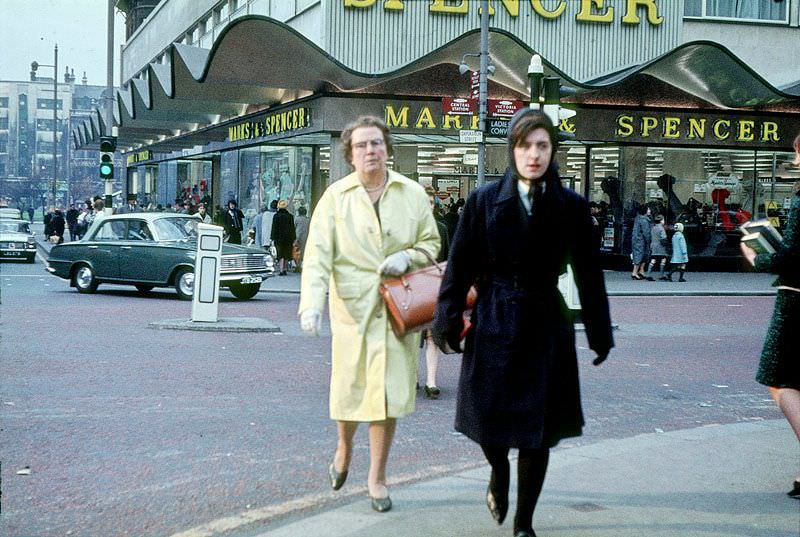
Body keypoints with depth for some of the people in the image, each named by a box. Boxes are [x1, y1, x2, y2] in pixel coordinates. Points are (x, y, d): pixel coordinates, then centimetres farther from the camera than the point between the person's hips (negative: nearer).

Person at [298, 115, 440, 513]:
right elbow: (318, 254, -9)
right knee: (348, 387, 8)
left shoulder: (412, 194, 5)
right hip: (352, 306, -1)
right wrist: (311, 303, -21)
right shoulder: (336, 196, -2)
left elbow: (431, 243, 13)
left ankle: (377, 478, 16)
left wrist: (407, 258, -9)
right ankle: (344, 447, 41)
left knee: (388, 392, 1)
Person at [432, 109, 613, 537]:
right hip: (493, 325, 0)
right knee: (489, 421, 7)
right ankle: (499, 474, 42)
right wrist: (448, 321, -5)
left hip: (546, 329, 0)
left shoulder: (572, 206, -1)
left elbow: (588, 274, 4)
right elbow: (459, 265, -1)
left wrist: (600, 333, 5)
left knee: (538, 432, 4)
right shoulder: (485, 200, -3)